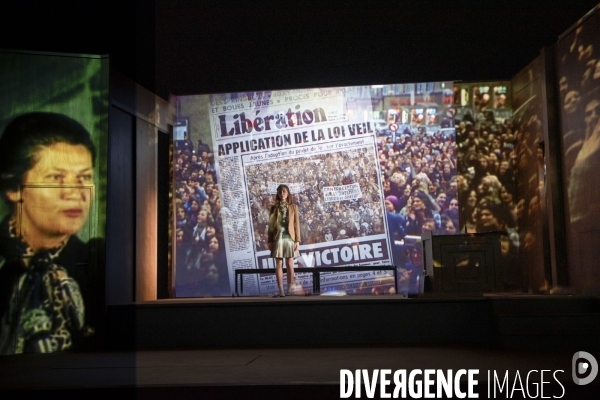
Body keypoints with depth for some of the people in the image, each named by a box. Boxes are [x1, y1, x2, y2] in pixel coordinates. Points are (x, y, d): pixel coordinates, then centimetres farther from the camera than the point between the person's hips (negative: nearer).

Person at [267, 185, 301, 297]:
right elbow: (271, 225, 8)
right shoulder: (274, 208, 10)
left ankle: (289, 290, 6)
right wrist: (270, 241, 2)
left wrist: (297, 240, -2)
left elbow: (296, 224, 5)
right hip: (278, 238, 1)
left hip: (289, 238, -1)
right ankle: (281, 291, 0)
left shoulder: (293, 207, 8)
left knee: (290, 264, 0)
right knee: (279, 264, -2)